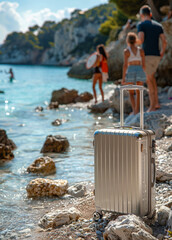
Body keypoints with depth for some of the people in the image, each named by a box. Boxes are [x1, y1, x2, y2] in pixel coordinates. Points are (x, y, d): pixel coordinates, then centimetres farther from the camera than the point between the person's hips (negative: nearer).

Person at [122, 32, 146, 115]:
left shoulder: (126, 51, -5)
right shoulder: (141, 50, 5)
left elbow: (125, 65, -9)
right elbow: (143, 64, 5)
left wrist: (123, 78, -5)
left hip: (130, 72, -2)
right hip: (140, 71, 3)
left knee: (131, 93, 11)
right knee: (138, 92, 15)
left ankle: (134, 110, -5)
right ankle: (137, 110, 11)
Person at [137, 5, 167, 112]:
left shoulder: (141, 25, -4)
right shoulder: (158, 25, 13)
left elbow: (141, 40, -18)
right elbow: (164, 42, 6)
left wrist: (135, 43, 5)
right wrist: (162, 54, 19)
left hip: (147, 55, -6)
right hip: (156, 56, 6)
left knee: (149, 80, -2)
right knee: (151, 77, 21)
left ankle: (152, 106, 0)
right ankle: (156, 102, 17)